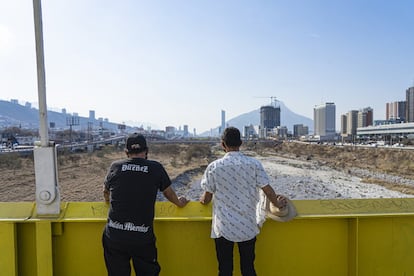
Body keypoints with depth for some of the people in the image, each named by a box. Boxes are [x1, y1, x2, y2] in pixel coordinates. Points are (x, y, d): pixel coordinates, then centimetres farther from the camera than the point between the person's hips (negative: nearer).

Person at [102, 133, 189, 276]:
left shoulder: (115, 166, 0)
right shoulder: (156, 168, -3)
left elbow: (106, 192, 19)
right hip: (142, 237, -1)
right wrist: (179, 202, 33)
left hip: (114, 236, 2)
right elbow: (169, 193, 12)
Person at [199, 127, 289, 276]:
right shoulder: (254, 164, -9)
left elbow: (206, 199, -2)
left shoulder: (214, 167, -10)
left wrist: (202, 200, 21)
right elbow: (268, 191, -2)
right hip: (248, 227, 1)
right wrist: (278, 204, 19)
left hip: (223, 227, -1)